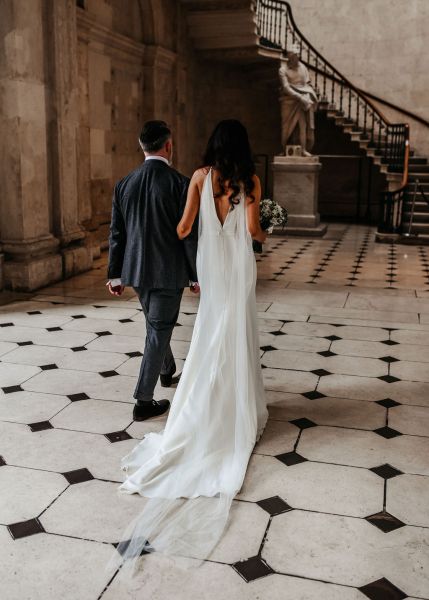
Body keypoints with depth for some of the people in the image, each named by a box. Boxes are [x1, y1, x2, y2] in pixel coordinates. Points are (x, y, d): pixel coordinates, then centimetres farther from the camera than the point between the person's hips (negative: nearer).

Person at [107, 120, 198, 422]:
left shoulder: (124, 184, 1)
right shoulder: (180, 183, -14)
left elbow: (117, 233, 5)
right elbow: (190, 234, -13)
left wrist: (115, 274, 12)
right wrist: (196, 275, -3)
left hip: (136, 270, 6)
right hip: (168, 271, -5)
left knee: (156, 323, 26)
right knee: (158, 331, 4)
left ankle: (167, 370, 49)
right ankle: (144, 401, 8)